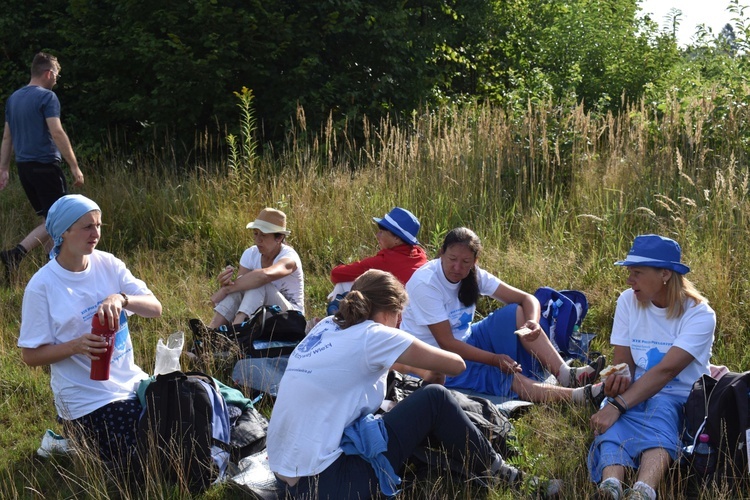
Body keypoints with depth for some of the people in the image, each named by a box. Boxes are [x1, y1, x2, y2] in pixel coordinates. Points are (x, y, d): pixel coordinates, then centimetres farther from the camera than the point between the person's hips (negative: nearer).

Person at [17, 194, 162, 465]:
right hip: (87, 399, -5)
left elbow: (155, 308, -8)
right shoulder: (42, 286, -14)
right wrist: (77, 345, -27)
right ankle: (76, 430, 14)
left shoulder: (108, 264, -1)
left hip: (130, 380, 5)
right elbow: (31, 355, -11)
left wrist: (121, 298, -29)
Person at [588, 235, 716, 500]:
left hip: (681, 399, -3)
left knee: (659, 408, -38)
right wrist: (618, 380, -25)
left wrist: (617, 406, -34)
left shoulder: (699, 314, -11)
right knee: (615, 422, -32)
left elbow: (666, 370, -23)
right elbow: (623, 362, 2)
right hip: (637, 396, 3)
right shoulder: (628, 301, 5)